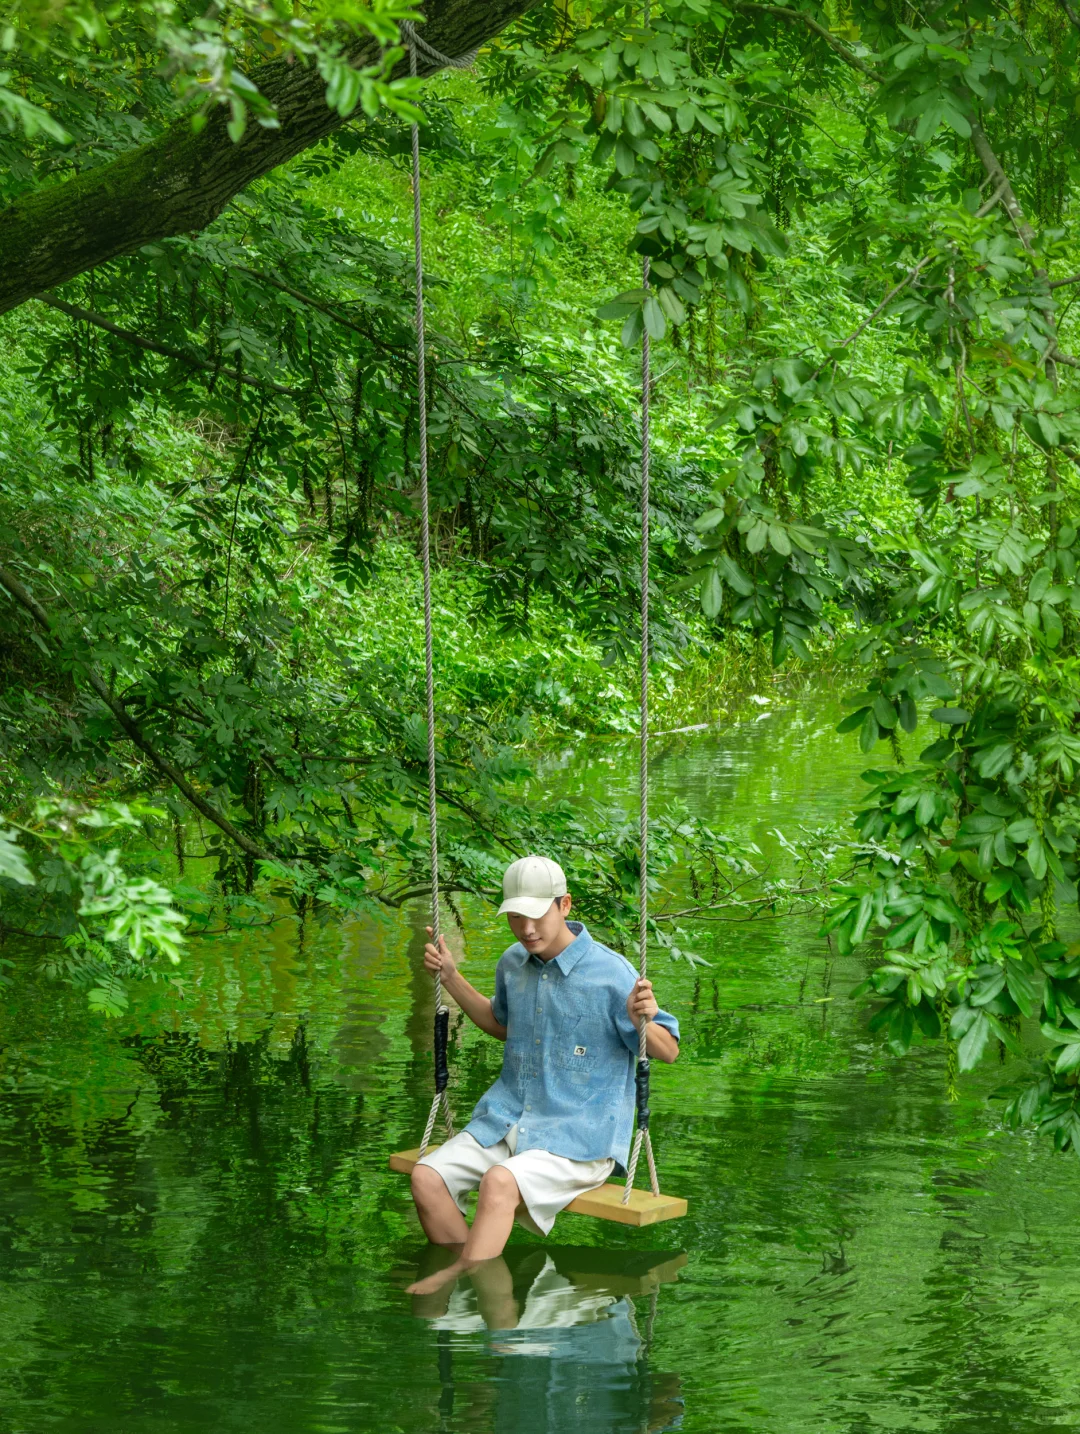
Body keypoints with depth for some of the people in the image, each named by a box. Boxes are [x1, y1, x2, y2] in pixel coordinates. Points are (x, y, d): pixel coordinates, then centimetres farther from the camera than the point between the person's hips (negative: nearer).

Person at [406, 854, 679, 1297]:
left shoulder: (611, 974, -13)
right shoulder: (513, 963, 8)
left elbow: (668, 1051, -5)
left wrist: (643, 1021, -28)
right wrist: (451, 977, 20)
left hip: (579, 1138, -7)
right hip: (507, 1120, 7)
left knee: (500, 1182, -35)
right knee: (427, 1176, -17)